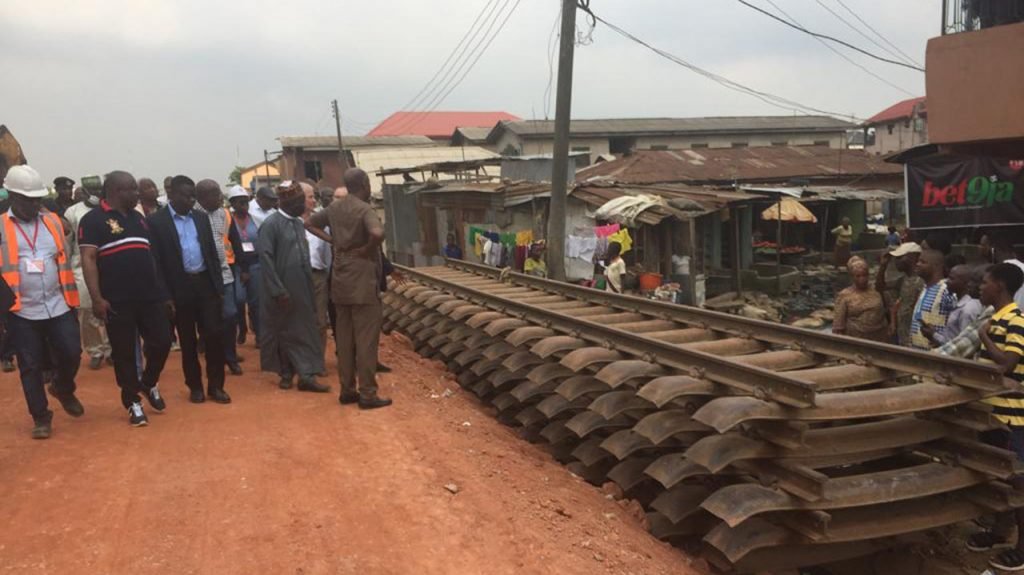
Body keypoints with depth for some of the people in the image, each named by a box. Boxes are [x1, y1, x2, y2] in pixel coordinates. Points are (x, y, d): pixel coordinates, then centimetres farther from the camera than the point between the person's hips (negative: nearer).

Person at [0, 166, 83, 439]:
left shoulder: (53, 221, 8)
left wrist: (72, 298, 11)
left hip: (58, 306, 2)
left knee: (71, 354, 2)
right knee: (30, 366, 7)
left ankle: (63, 389, 33)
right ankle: (41, 417, 20)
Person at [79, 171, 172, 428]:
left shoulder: (138, 218, 16)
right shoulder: (93, 220, -4)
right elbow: (88, 260, -11)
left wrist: (162, 291, 17)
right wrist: (97, 298, -19)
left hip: (150, 296, 5)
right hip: (117, 301, -5)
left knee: (162, 343, 4)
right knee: (124, 353, 4)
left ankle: (149, 384, 30)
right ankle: (133, 403, 17)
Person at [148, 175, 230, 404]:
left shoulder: (201, 218, 10)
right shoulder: (156, 221, -5)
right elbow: (156, 262, -7)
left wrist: (219, 286, 7)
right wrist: (166, 296, -11)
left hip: (206, 283, 4)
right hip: (180, 287, -3)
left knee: (215, 334, 0)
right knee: (187, 340, 7)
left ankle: (216, 385, 11)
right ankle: (195, 386, 20)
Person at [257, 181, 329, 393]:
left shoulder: (299, 223, 9)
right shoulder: (271, 224, -13)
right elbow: (266, 259, -16)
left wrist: (309, 284, 12)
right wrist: (278, 290, -20)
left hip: (302, 289, 6)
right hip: (283, 291, -6)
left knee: (305, 330, 5)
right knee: (284, 332, 8)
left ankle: (306, 375, 9)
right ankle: (286, 373, 23)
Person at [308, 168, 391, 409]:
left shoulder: (334, 207, 10)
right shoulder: (365, 210, -14)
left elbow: (311, 223, 24)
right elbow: (378, 234, -33)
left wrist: (332, 241, 14)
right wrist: (367, 249, -15)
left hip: (341, 281, 8)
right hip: (362, 283, -7)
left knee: (344, 338, 12)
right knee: (366, 339, -2)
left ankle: (347, 390, 19)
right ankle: (367, 394, 2)